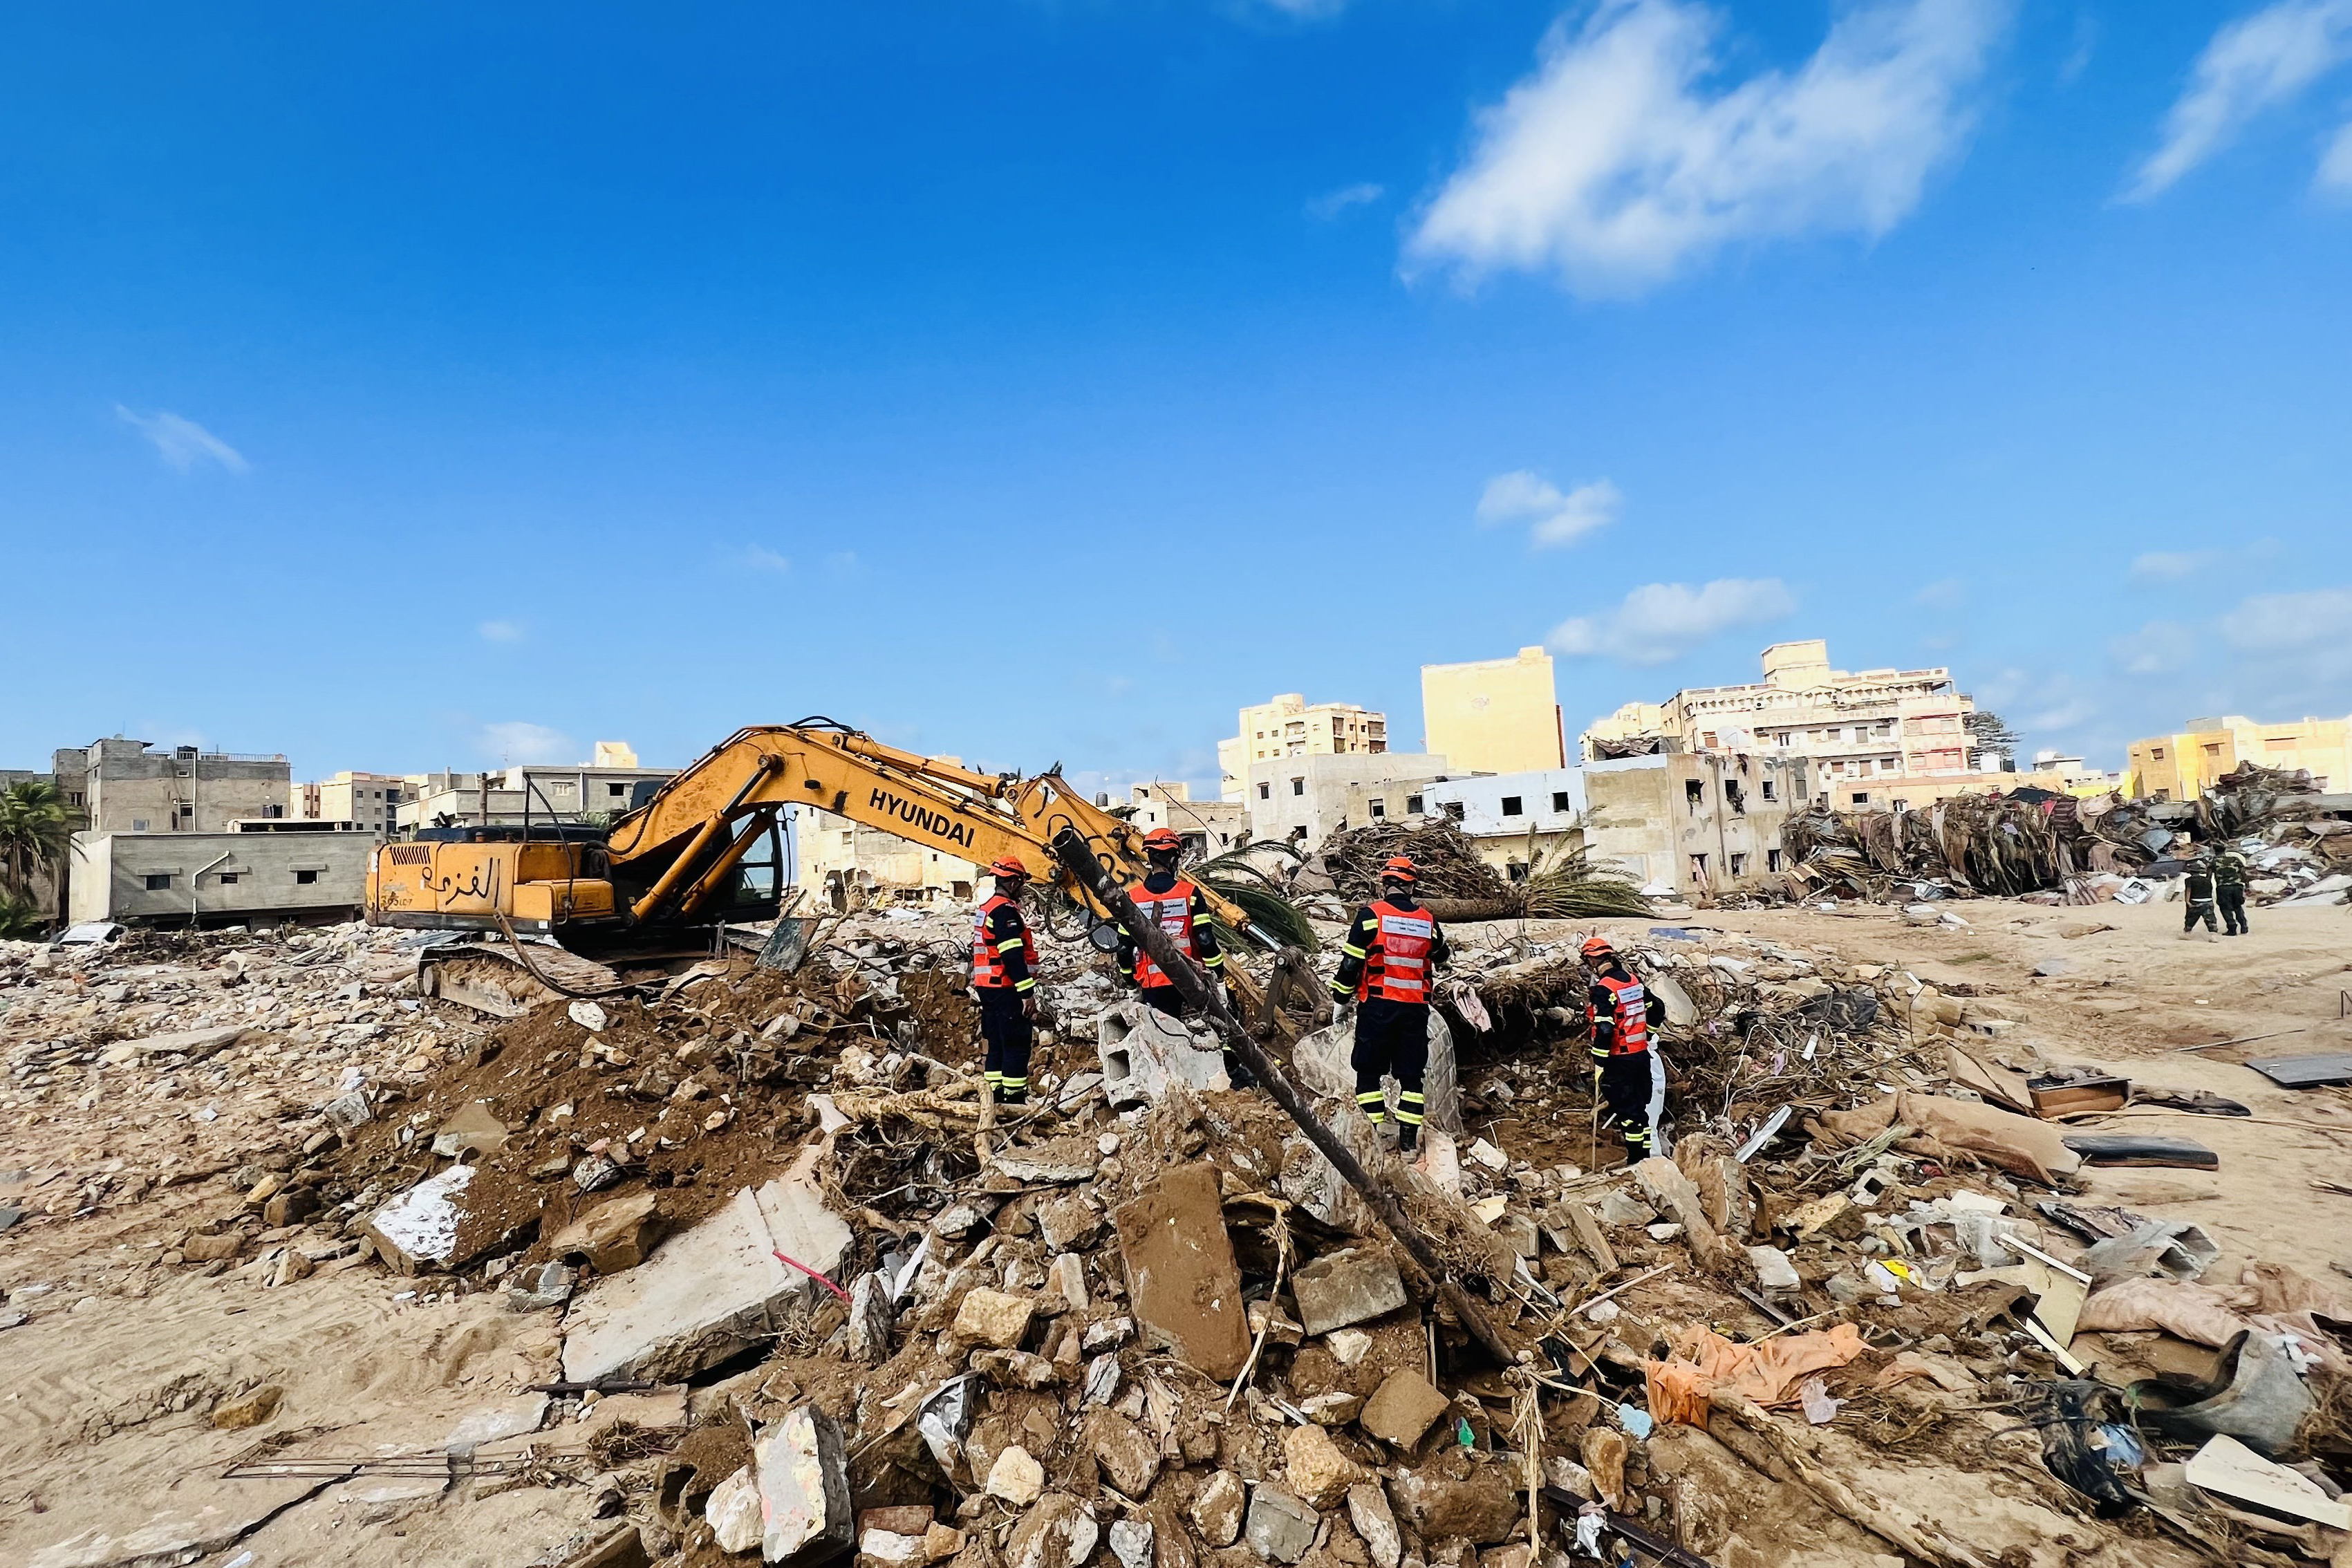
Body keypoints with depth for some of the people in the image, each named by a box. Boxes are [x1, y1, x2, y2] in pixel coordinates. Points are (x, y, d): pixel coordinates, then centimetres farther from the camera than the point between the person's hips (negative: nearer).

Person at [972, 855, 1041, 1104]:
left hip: (987, 988, 10)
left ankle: (997, 1096, 19)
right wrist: (1027, 993, -20)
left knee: (997, 1045, 14)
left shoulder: (985, 909, 18)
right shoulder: (1006, 910, -15)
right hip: (1006, 990, -10)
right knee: (1017, 1046, -6)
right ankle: (1015, 1098, -5)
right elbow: (1013, 957, -22)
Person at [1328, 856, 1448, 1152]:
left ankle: (1376, 1129, 5)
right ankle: (1408, 1139, 13)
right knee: (1411, 1075, 11)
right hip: (1416, 1009, 3)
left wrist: (1340, 1000, 3)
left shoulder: (1371, 915, -8)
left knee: (1369, 1071, 9)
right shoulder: (1428, 921, 3)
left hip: (1377, 1006, -3)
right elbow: (1442, 957, 23)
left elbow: (1351, 963, -8)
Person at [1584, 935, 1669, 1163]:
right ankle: (1647, 1157, 25)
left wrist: (1599, 1067, -17)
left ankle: (1636, 1160, 4)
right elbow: (1658, 1010, 17)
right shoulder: (1634, 981, 5)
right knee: (1641, 1108, 16)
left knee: (1626, 1111, 0)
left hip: (1619, 1060, -8)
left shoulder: (1603, 990, -19)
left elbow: (1604, 1032, -23)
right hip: (1642, 1055, 8)